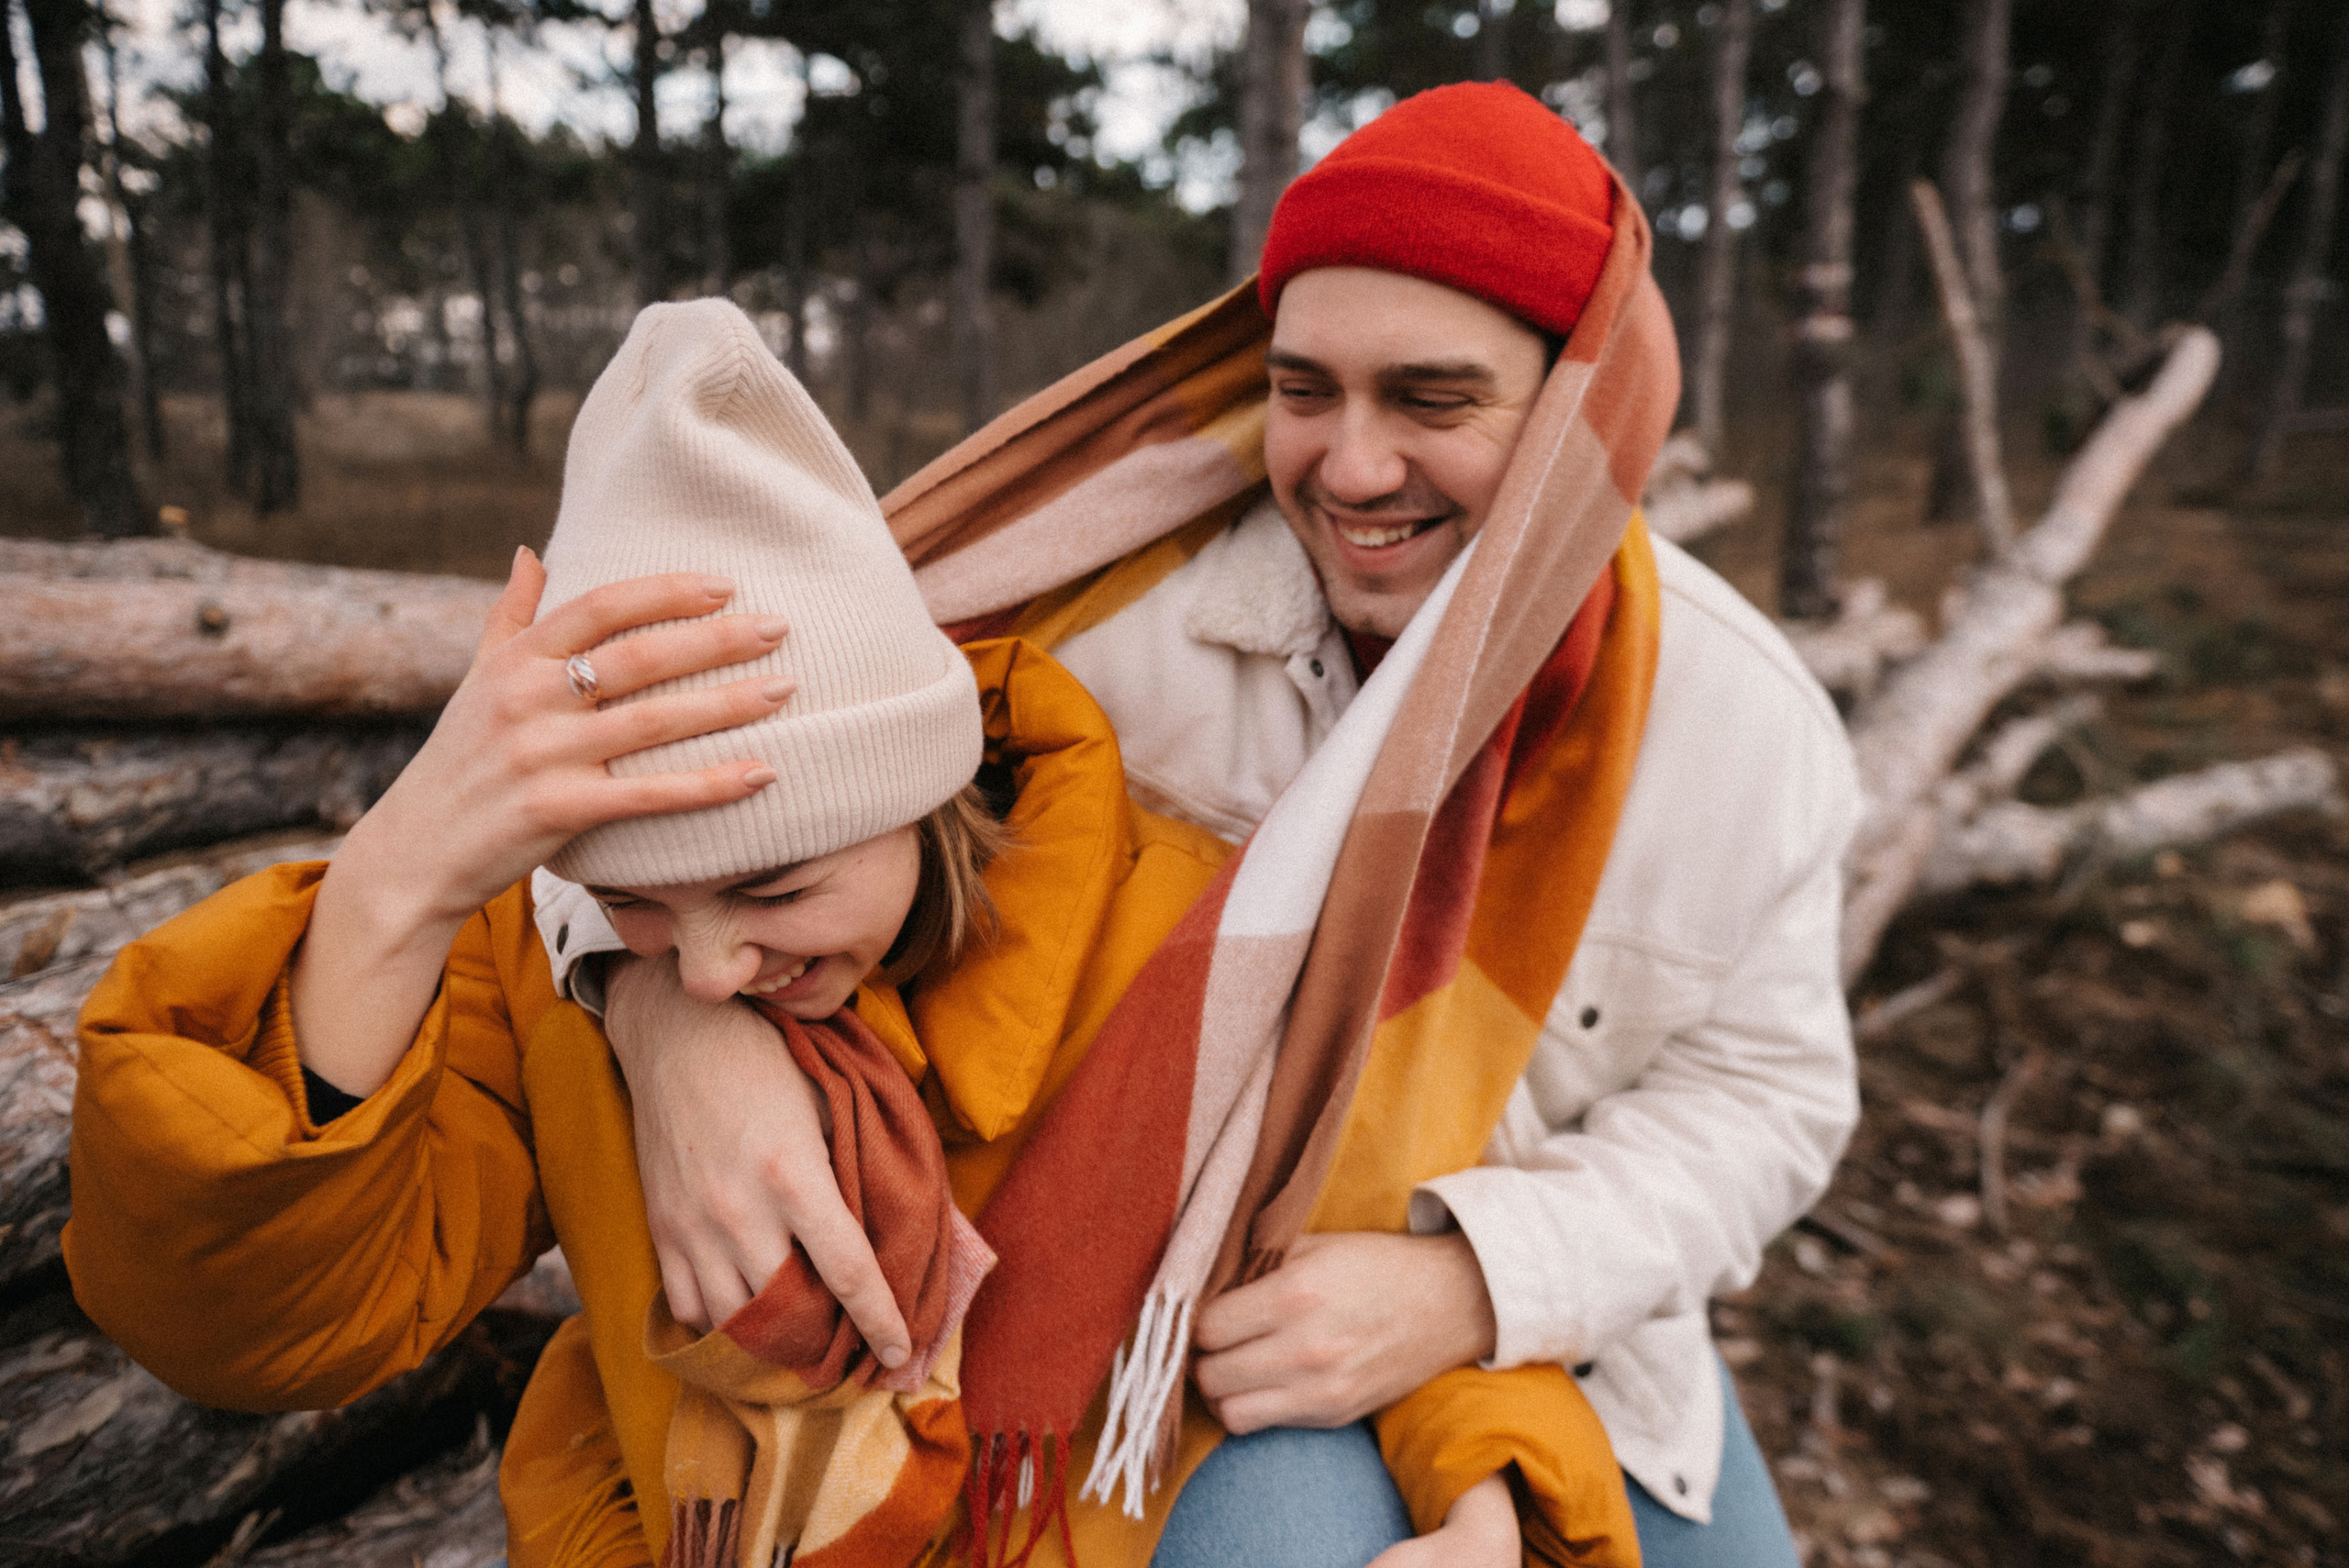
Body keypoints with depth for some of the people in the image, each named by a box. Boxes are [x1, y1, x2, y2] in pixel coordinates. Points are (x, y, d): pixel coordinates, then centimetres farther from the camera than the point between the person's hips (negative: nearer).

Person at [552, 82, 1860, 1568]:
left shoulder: (1748, 716, -13)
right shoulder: (1130, 585, -24)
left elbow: (1762, 1091, -8)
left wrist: (1472, 1282, -25)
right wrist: (672, 1008, -40)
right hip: (1175, 1267, -3)